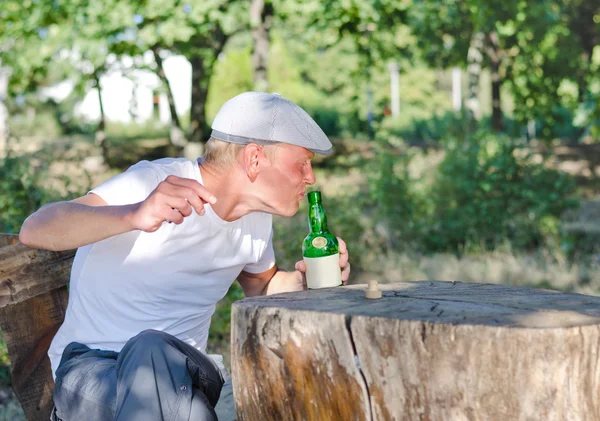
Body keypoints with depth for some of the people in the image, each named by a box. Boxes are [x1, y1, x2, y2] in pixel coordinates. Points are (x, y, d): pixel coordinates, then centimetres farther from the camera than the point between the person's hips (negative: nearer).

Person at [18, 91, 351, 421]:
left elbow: (261, 286, 25)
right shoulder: (155, 181, -18)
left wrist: (305, 280, 1)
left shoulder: (256, 216, 5)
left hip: (182, 373, 7)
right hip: (93, 365, -6)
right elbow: (34, 230, -30)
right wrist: (133, 216, -50)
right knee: (153, 351, -39)